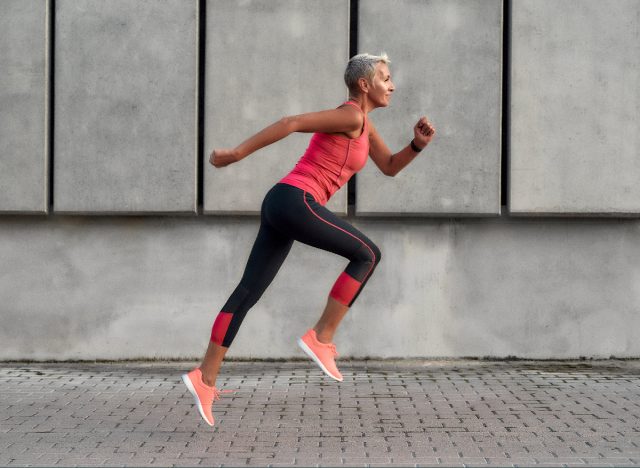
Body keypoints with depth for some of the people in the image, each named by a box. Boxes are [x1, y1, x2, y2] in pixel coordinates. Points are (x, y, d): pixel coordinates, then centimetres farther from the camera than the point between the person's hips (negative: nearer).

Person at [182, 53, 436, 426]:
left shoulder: (361, 122, 23)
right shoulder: (351, 116, -8)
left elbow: (390, 167, 27)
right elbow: (292, 122, -15)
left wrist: (418, 144, 8)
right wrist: (237, 154, -16)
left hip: (283, 205, 10)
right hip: (295, 201, -10)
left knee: (249, 293, 6)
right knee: (367, 254, 0)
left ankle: (205, 377, 5)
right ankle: (321, 338, -3)